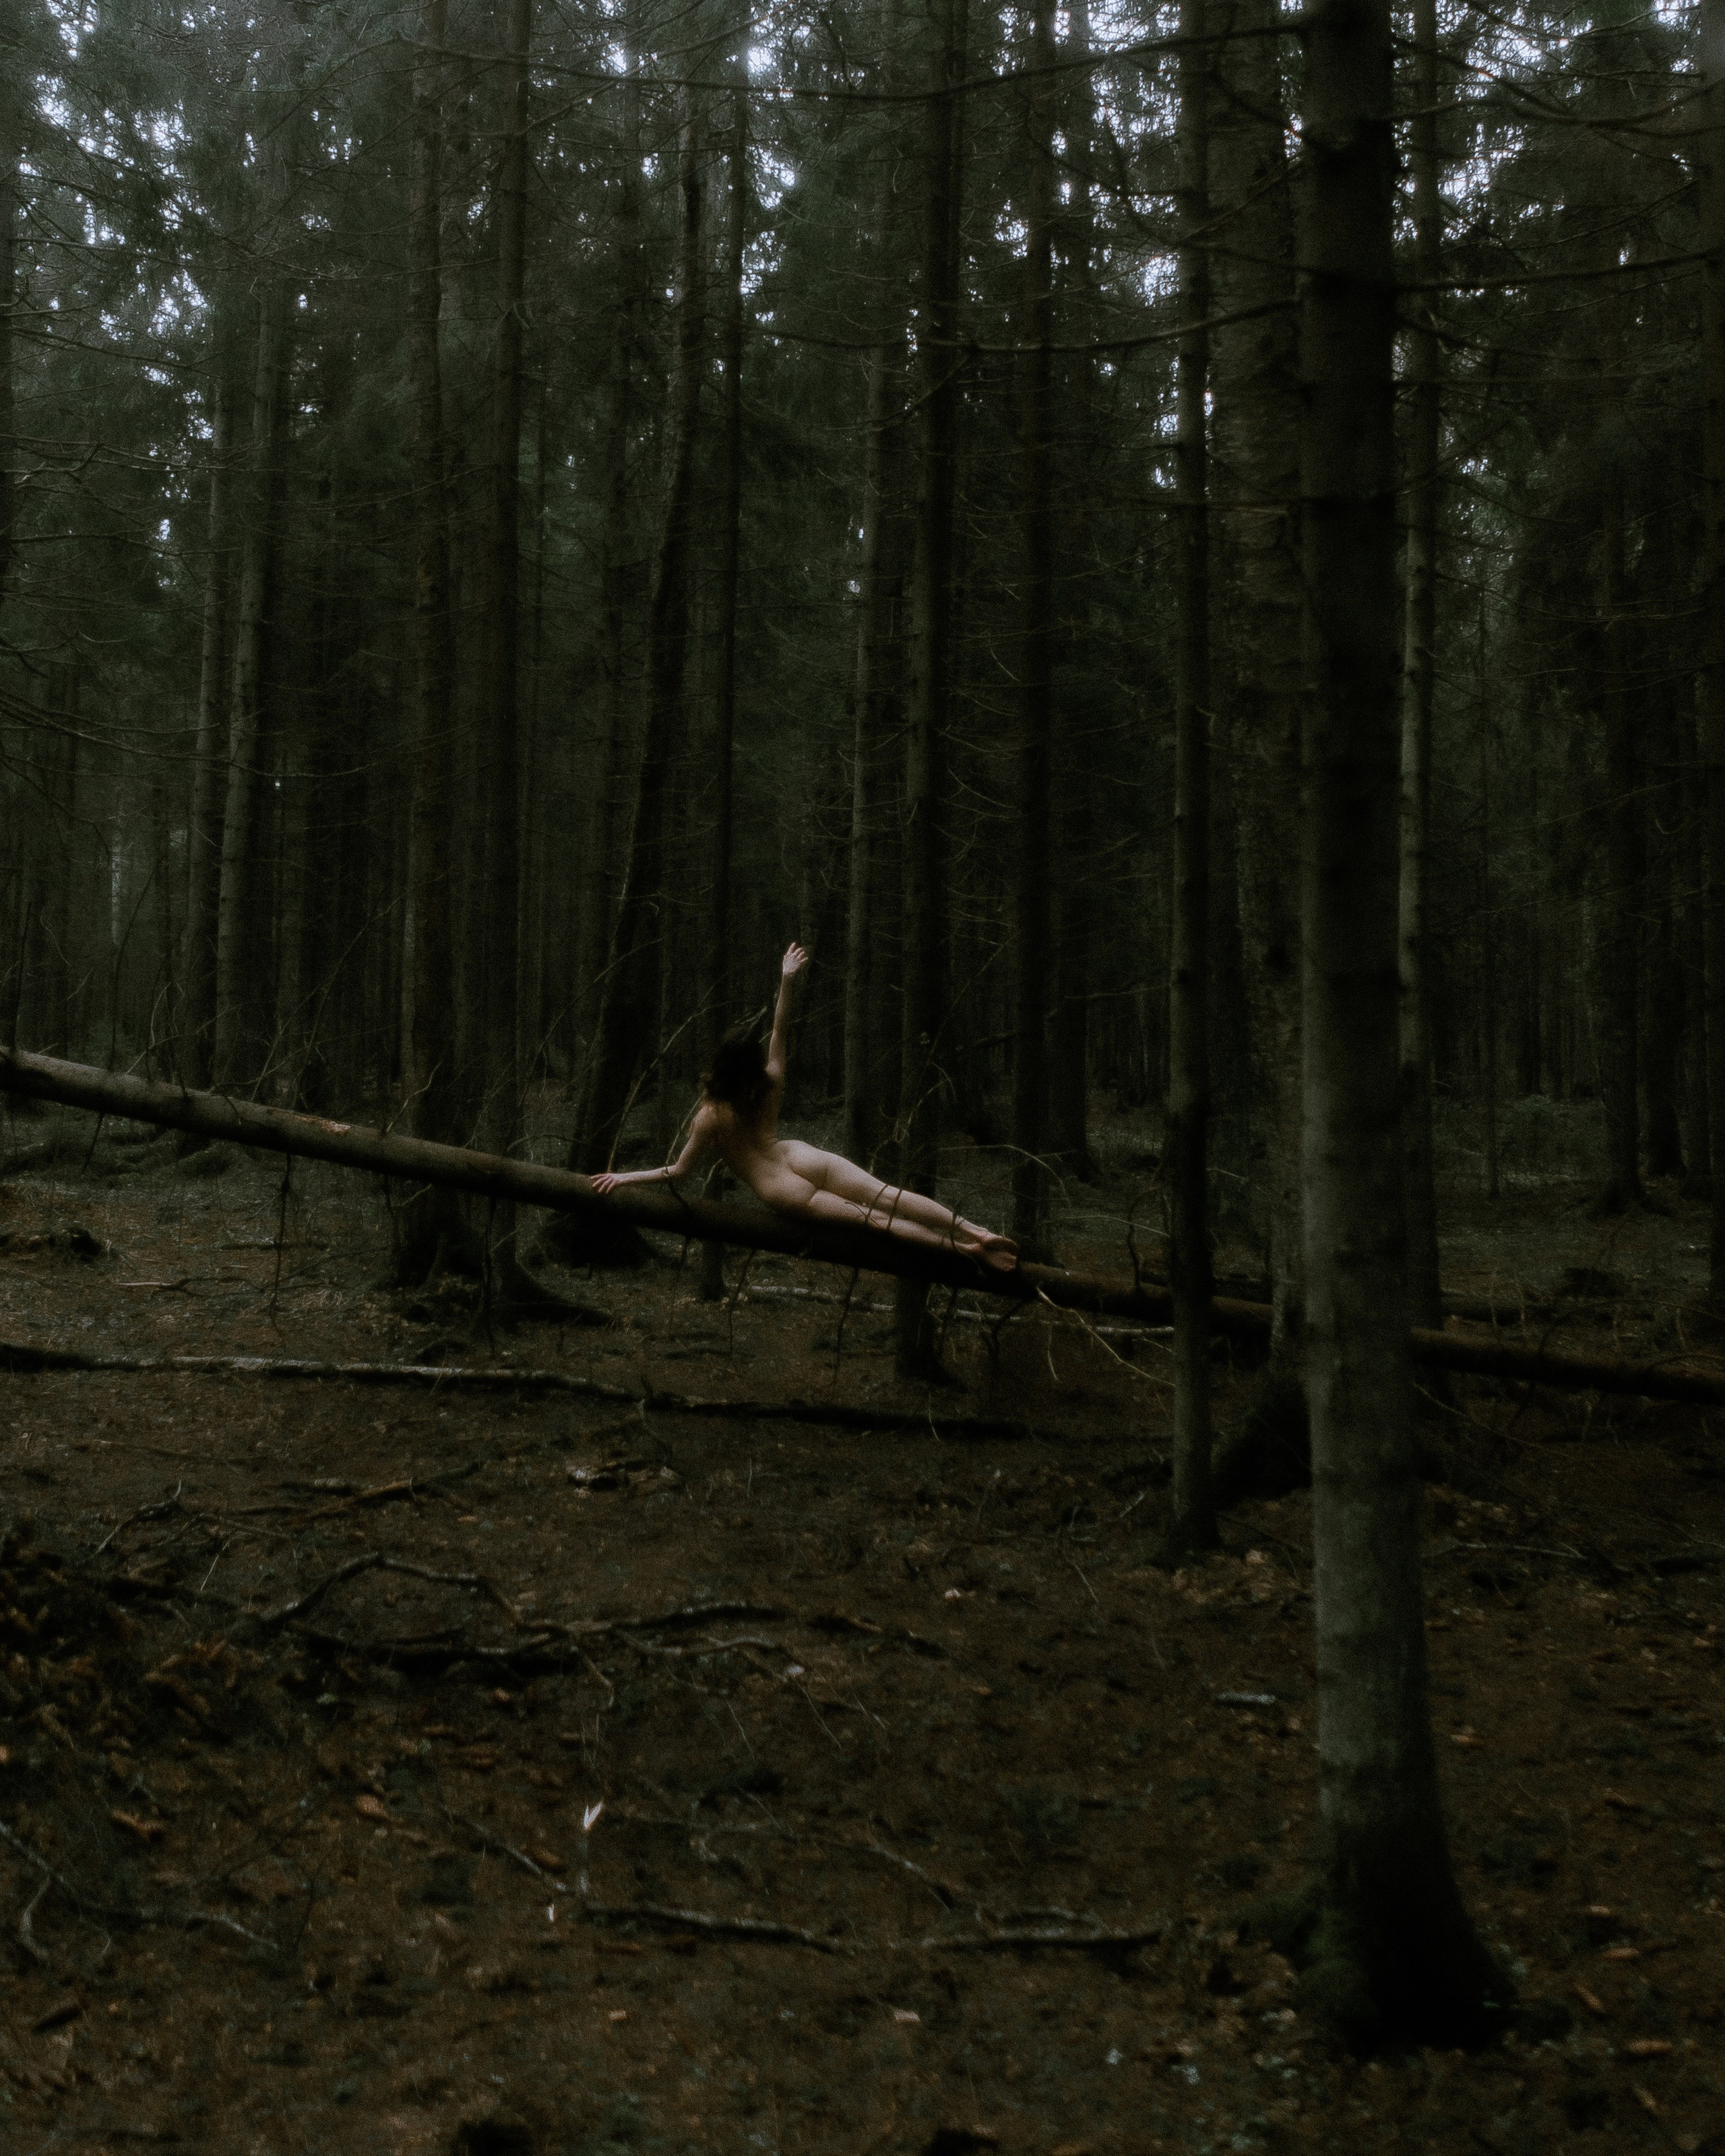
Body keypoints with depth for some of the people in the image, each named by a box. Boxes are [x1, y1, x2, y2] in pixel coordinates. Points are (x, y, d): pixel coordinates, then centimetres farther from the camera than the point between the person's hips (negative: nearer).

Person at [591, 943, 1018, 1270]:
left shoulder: (711, 1117, -5)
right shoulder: (771, 1086, 7)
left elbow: (679, 1170, -3)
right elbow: (779, 1030, 16)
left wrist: (624, 1177, 4)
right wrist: (786, 980, 15)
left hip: (779, 1189, -3)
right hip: (801, 1158, 4)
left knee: (873, 1217, -11)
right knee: (888, 1196, -7)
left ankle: (962, 1246, -21)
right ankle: (977, 1232, -21)